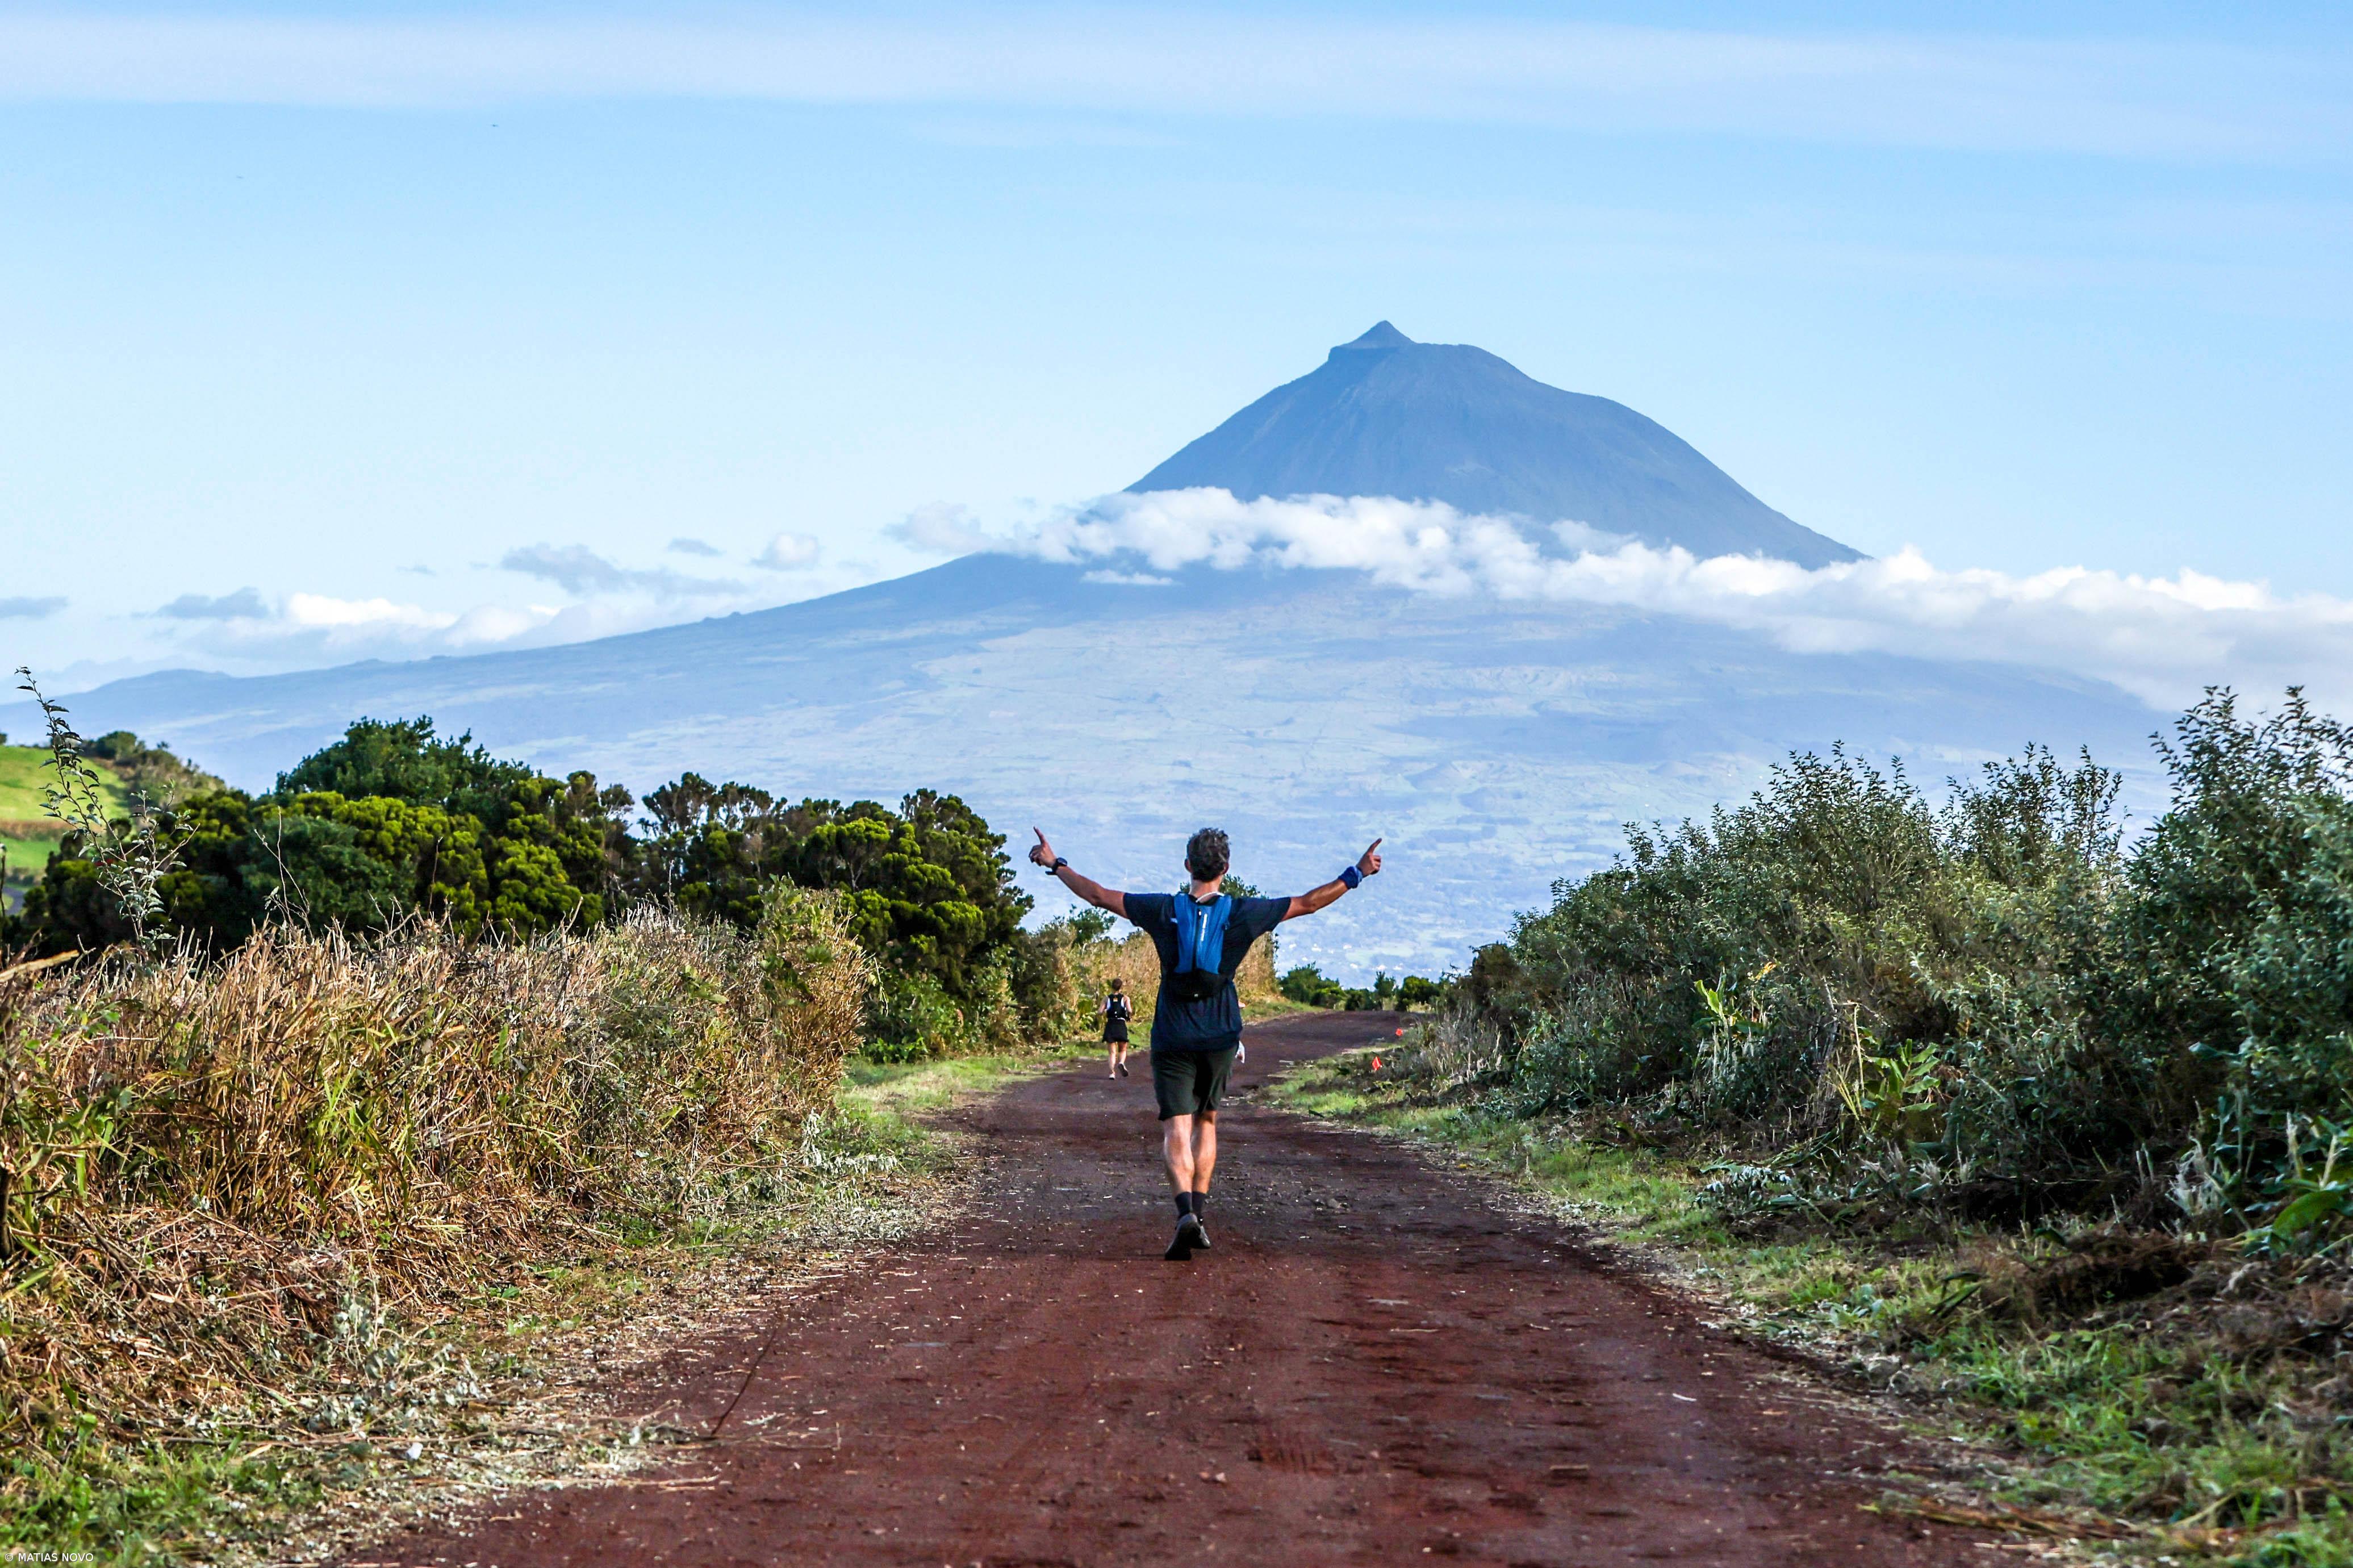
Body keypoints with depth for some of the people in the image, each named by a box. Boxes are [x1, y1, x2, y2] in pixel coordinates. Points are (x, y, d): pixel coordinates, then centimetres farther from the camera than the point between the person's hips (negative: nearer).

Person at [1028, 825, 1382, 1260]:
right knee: (1207, 1121, 20)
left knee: (1176, 1130, -6)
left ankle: (1186, 1209, -28)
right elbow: (1308, 903, 3)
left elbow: (1100, 895, 1)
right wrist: (1357, 874, 12)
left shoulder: (1164, 910, -3)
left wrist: (1056, 865, 14)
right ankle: (1200, 1212, 13)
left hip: (1173, 1037, -1)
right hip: (1220, 1037, 2)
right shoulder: (1242, 913, -2)